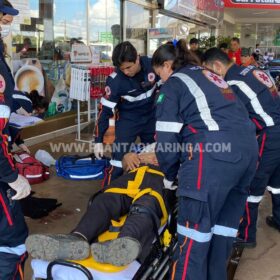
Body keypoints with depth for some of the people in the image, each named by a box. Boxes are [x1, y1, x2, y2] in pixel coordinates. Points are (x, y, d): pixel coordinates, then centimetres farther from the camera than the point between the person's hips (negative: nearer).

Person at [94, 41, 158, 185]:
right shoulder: (115, 80, -26)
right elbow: (106, 110, -19)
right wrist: (99, 140, -19)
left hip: (151, 117, 3)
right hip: (128, 119, -3)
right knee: (119, 163, -11)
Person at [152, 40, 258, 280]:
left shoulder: (173, 84, 8)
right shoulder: (209, 76, 29)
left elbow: (167, 137, 0)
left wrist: (170, 175, 15)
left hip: (214, 152, -8)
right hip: (247, 147, 8)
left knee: (195, 224, -1)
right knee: (225, 222, 16)